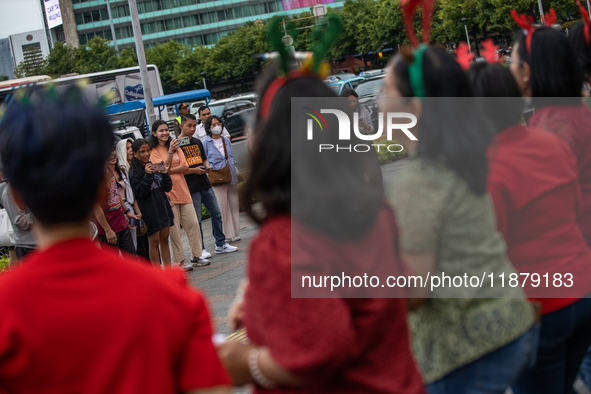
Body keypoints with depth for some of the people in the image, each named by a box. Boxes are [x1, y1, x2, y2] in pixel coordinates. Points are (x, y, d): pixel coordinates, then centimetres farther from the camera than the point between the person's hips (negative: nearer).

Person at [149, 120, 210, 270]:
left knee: (193, 223, 3)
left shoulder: (176, 146, 13)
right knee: (174, 229, -2)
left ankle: (196, 256, 12)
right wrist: (170, 152, -27)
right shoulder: (154, 151, -2)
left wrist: (168, 171, -9)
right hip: (168, 193, -5)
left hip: (183, 191, 5)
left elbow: (185, 166, 2)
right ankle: (179, 260, 4)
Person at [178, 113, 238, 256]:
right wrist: (193, 170, -17)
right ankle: (200, 249, 9)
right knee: (196, 220, -1)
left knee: (217, 214, 7)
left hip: (205, 185, 7)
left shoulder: (197, 142, 15)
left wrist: (207, 167, 2)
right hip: (191, 189, -7)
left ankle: (220, 244, 16)